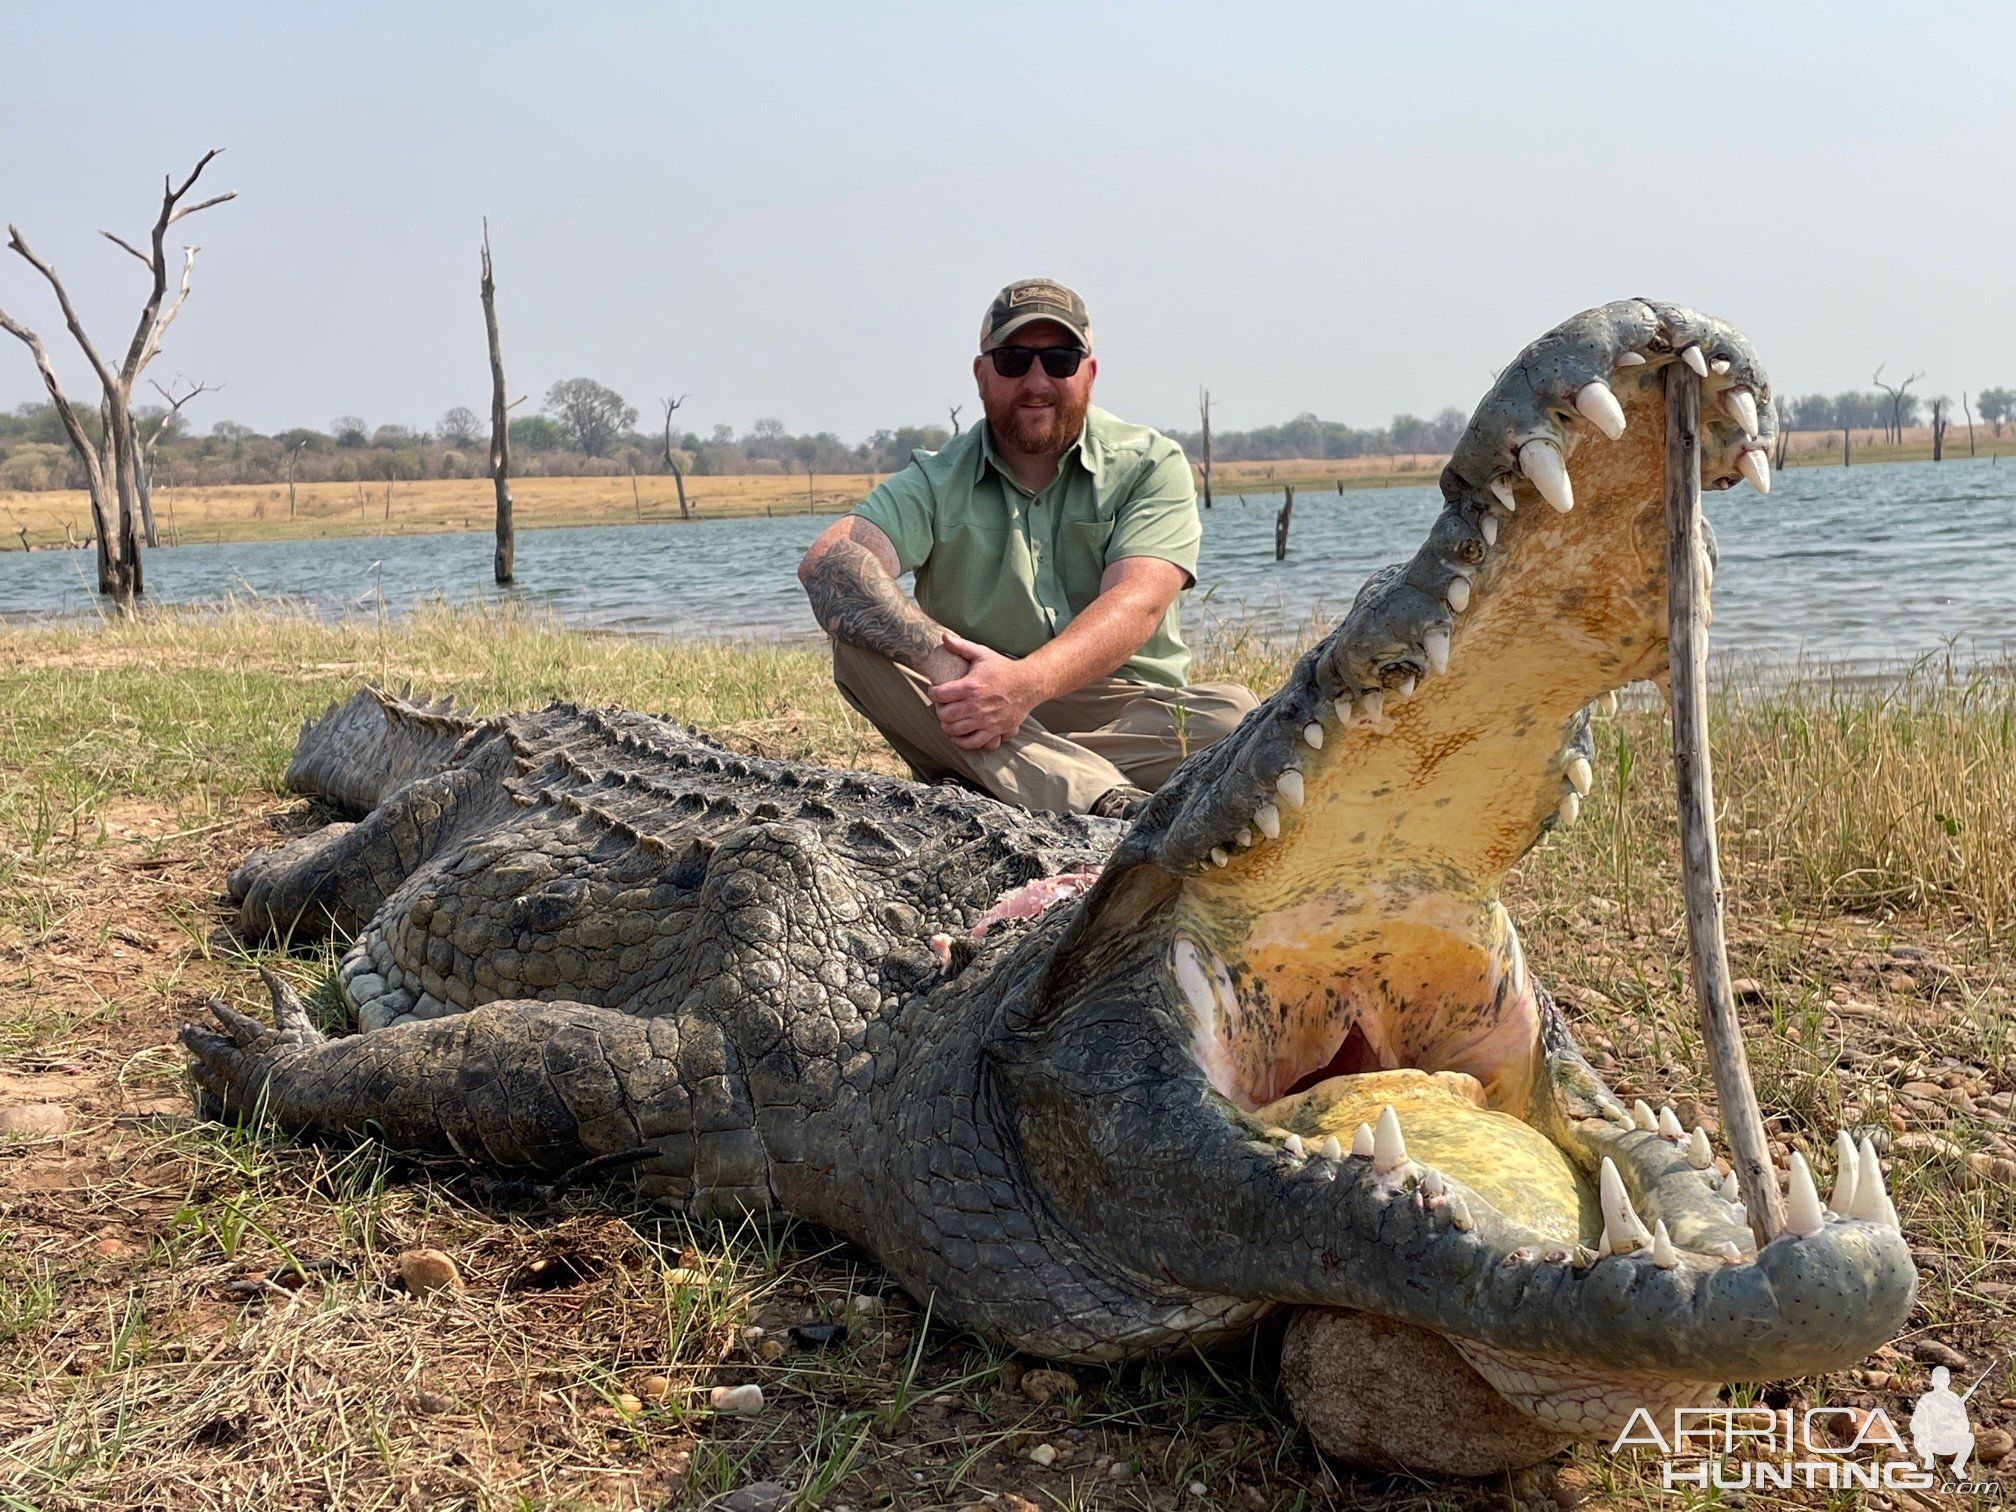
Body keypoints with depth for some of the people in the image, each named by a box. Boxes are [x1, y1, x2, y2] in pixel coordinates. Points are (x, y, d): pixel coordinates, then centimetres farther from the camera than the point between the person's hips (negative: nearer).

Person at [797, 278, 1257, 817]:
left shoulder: (1150, 464, 2)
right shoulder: (937, 480, 4)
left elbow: (1137, 604, -14)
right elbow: (826, 563, -14)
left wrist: (1027, 682, -34)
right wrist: (942, 661, -32)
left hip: (1128, 718, 0)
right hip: (973, 727, 1)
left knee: (1234, 712, -28)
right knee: (861, 646, -24)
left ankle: (974, 785, -28)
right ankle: (1105, 802, -40)